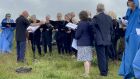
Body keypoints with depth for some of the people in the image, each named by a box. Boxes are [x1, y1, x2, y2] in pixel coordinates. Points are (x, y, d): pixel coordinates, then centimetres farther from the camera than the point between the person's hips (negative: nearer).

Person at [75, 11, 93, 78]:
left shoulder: (81, 24, -14)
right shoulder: (89, 23, 7)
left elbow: (77, 35, -12)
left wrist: (76, 37, 8)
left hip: (83, 43, -8)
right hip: (89, 43, 8)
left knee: (85, 59, -8)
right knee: (88, 59, 12)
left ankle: (86, 74, -9)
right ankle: (87, 72, 20)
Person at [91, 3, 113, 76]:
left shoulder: (96, 18, -12)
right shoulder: (109, 18, 5)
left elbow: (92, 29, -12)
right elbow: (111, 29, 12)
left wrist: (95, 37, 3)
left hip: (99, 40, -6)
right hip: (107, 40, 6)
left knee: (101, 56, -2)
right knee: (105, 56, 15)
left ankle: (103, 72, 0)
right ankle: (106, 70, 22)